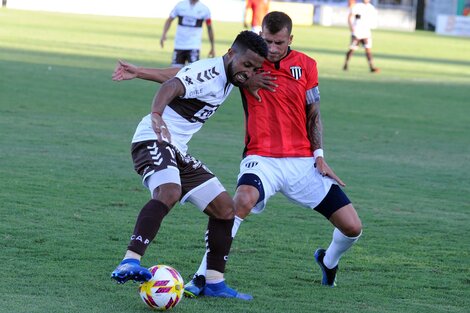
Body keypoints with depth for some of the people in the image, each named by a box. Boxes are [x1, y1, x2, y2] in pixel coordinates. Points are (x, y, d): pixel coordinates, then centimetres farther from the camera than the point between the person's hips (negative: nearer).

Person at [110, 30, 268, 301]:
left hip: (178, 150, 10)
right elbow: (172, 86, -36)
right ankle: (130, 263, -48)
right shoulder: (208, 72, -17)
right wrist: (157, 115, -56)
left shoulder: (228, 78, 11)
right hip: (153, 141, -10)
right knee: (169, 192, -37)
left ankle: (214, 282, 10)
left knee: (224, 207, 7)